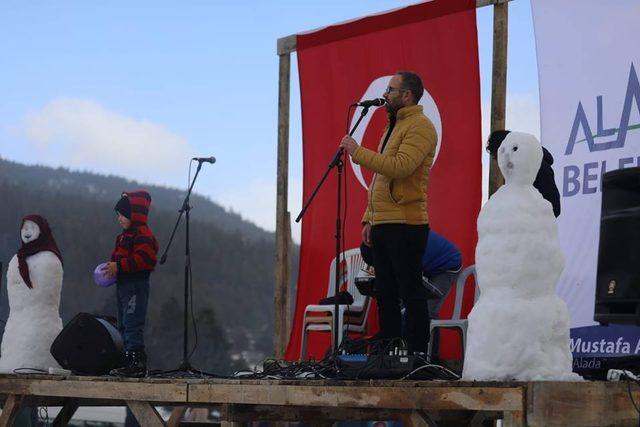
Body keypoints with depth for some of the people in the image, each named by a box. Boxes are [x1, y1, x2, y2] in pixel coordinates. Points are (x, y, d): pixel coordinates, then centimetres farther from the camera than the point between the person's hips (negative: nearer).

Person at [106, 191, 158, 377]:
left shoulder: (143, 235, -14)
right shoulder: (125, 235, 20)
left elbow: (143, 259, -25)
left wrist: (119, 266, -26)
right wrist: (111, 268, 8)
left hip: (136, 286, -11)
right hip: (123, 285, 11)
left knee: (133, 324, -14)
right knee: (124, 325, 13)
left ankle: (137, 363, -15)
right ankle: (129, 362, 18)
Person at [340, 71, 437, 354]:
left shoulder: (419, 127, -10)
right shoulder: (393, 127, 22)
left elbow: (400, 167, -24)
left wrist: (357, 152, -19)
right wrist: (369, 219, 19)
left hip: (405, 225, -10)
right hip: (382, 225, 10)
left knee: (411, 293, -7)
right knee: (386, 293, 12)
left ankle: (416, 354, -4)